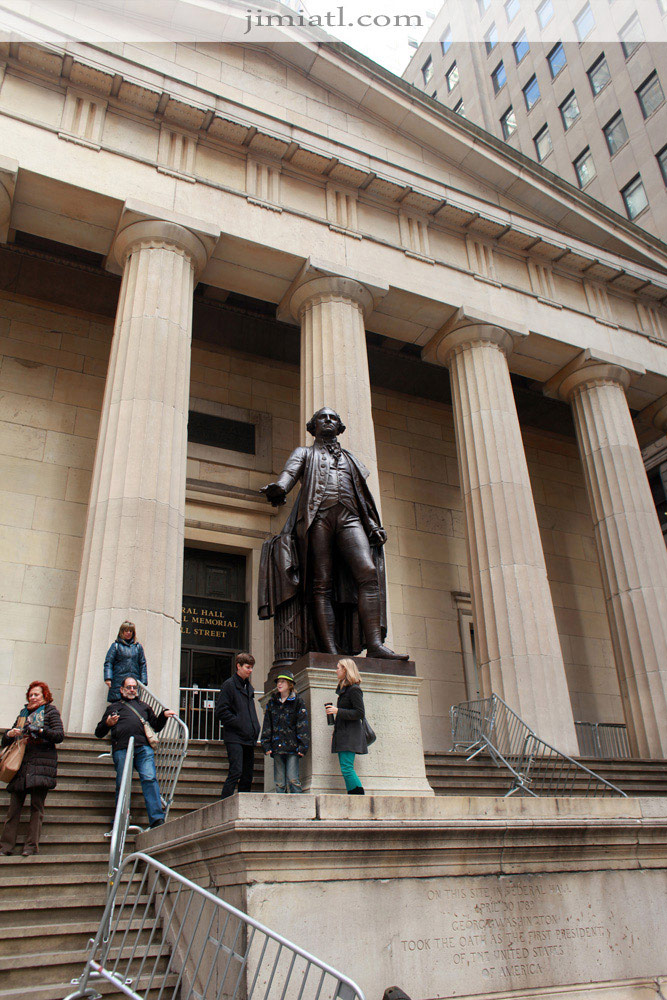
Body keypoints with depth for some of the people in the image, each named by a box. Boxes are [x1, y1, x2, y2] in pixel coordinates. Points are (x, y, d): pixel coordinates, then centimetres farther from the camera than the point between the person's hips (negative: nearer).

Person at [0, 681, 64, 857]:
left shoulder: (50, 710, 9)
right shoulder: (23, 713, 22)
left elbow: (60, 735, -4)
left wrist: (40, 731, -17)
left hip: (41, 762, -4)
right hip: (21, 762, 4)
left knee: (37, 806, -6)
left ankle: (32, 846, -6)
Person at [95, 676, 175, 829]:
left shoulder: (144, 706, 34)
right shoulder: (113, 707, 29)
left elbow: (156, 726, 32)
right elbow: (99, 733, 23)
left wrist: (164, 715, 13)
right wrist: (107, 723, 1)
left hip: (144, 748, 0)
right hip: (121, 749, 0)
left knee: (150, 779, -17)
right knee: (122, 784, -7)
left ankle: (157, 820, -25)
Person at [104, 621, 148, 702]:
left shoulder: (138, 646, 17)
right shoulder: (116, 646, 11)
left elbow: (143, 665, 14)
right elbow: (108, 663, 4)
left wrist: (143, 682, 4)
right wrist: (108, 678, -11)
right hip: (118, 682, -2)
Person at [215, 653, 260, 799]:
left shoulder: (249, 687, 19)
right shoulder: (229, 685, -5)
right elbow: (221, 711, -11)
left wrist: (255, 728, 12)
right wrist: (238, 723, -15)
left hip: (249, 738, 8)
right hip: (234, 737, -8)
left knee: (248, 775, 8)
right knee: (236, 772, -14)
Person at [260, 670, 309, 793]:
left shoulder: (298, 701, 2)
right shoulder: (272, 702, 13)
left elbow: (302, 724, -2)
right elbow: (267, 725, 13)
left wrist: (302, 745, -9)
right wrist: (266, 744, 4)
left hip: (292, 747, -3)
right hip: (277, 747, 4)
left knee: (293, 779, -9)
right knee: (278, 782, 4)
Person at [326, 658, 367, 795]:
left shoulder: (354, 689, -10)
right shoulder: (343, 689, 18)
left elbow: (360, 713, -16)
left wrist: (338, 711, -16)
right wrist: (335, 734, 18)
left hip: (350, 734, -9)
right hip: (342, 734, 9)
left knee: (347, 769, -14)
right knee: (346, 770, 6)